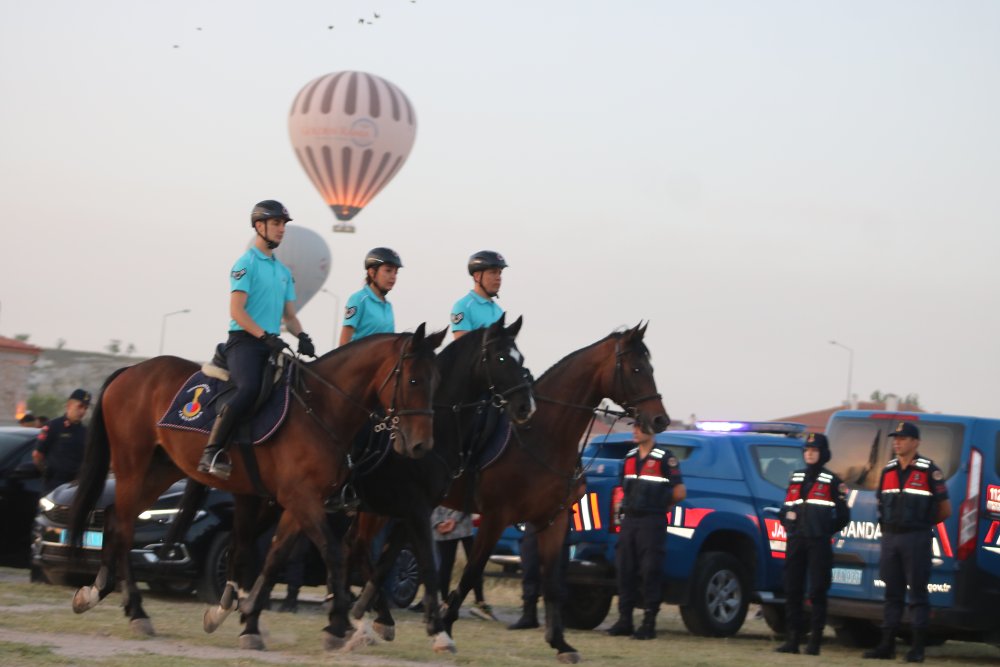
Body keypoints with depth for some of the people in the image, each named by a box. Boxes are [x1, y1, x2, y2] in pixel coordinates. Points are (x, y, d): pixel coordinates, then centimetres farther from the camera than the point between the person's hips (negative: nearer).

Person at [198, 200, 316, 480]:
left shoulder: (283, 271, 20)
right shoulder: (246, 264, -3)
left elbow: (289, 315, 21)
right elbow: (237, 311, -11)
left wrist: (302, 337, 0)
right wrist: (265, 336, -21)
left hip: (272, 344, 8)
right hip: (244, 341, -8)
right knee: (249, 388, -33)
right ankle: (213, 451, -30)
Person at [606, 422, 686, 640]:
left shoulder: (665, 458, -7)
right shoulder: (629, 458, 14)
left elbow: (680, 492, -6)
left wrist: (661, 507, 5)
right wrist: (627, 507, 13)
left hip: (652, 522, -7)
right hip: (629, 520, 7)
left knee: (650, 571, -6)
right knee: (625, 570, 5)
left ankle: (649, 622, -2)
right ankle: (625, 620, 12)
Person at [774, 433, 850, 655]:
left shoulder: (832, 482, 2)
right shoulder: (795, 479, 16)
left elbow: (843, 516, 3)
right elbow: (784, 510, 23)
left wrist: (826, 531, -1)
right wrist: (789, 527, 8)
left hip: (819, 543, -5)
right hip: (795, 542, 5)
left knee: (817, 592, -5)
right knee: (792, 591, 2)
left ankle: (815, 641, -5)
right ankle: (793, 639, 7)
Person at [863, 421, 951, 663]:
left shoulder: (929, 471, -5)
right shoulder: (888, 471, 12)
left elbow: (945, 510, 0)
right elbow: (881, 503, 22)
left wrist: (923, 522, 10)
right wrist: (888, 527, 10)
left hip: (916, 538, -5)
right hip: (890, 537, 5)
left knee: (917, 593, -2)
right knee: (892, 593, 8)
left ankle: (917, 648, 0)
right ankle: (887, 645, 10)